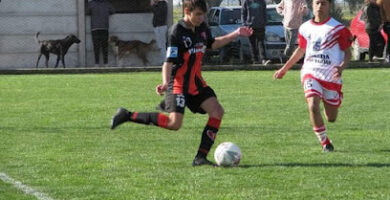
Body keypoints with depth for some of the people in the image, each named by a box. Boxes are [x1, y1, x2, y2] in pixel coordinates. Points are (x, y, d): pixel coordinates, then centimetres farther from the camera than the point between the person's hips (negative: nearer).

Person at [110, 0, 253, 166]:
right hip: (178, 83, -8)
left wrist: (236, 34, 20)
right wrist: (165, 82, -36)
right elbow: (169, 61, -21)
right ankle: (127, 116, -7)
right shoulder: (177, 32, -17)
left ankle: (201, 157, -1)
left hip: (196, 82, 8)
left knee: (217, 111, -4)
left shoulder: (202, 28, 6)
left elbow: (212, 44, 26)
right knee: (175, 123, -19)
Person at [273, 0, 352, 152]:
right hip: (310, 73, 2)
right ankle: (325, 143, -9)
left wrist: (341, 67, -22)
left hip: (331, 77, -2)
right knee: (313, 106, -23)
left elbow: (347, 52, -2)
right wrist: (284, 69, 27)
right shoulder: (305, 28, 6)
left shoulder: (338, 28, -5)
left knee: (331, 118, 5)